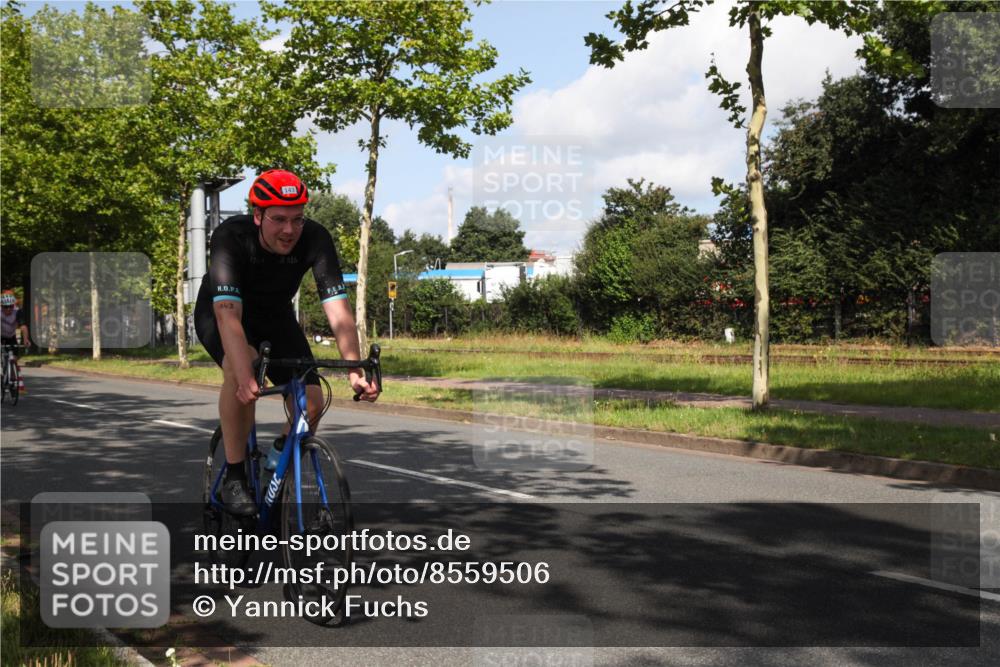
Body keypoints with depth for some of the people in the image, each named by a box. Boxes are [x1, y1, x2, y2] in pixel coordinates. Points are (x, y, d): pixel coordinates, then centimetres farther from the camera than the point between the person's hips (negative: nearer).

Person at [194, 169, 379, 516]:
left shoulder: (315, 238, -27)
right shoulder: (230, 237, -34)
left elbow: (337, 307, -33)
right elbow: (228, 313, -46)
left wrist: (355, 370, -47)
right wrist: (246, 378, -59)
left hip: (275, 317, 3)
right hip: (220, 312, -3)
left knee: (312, 403, -14)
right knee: (239, 367, -37)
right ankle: (234, 477, -21)